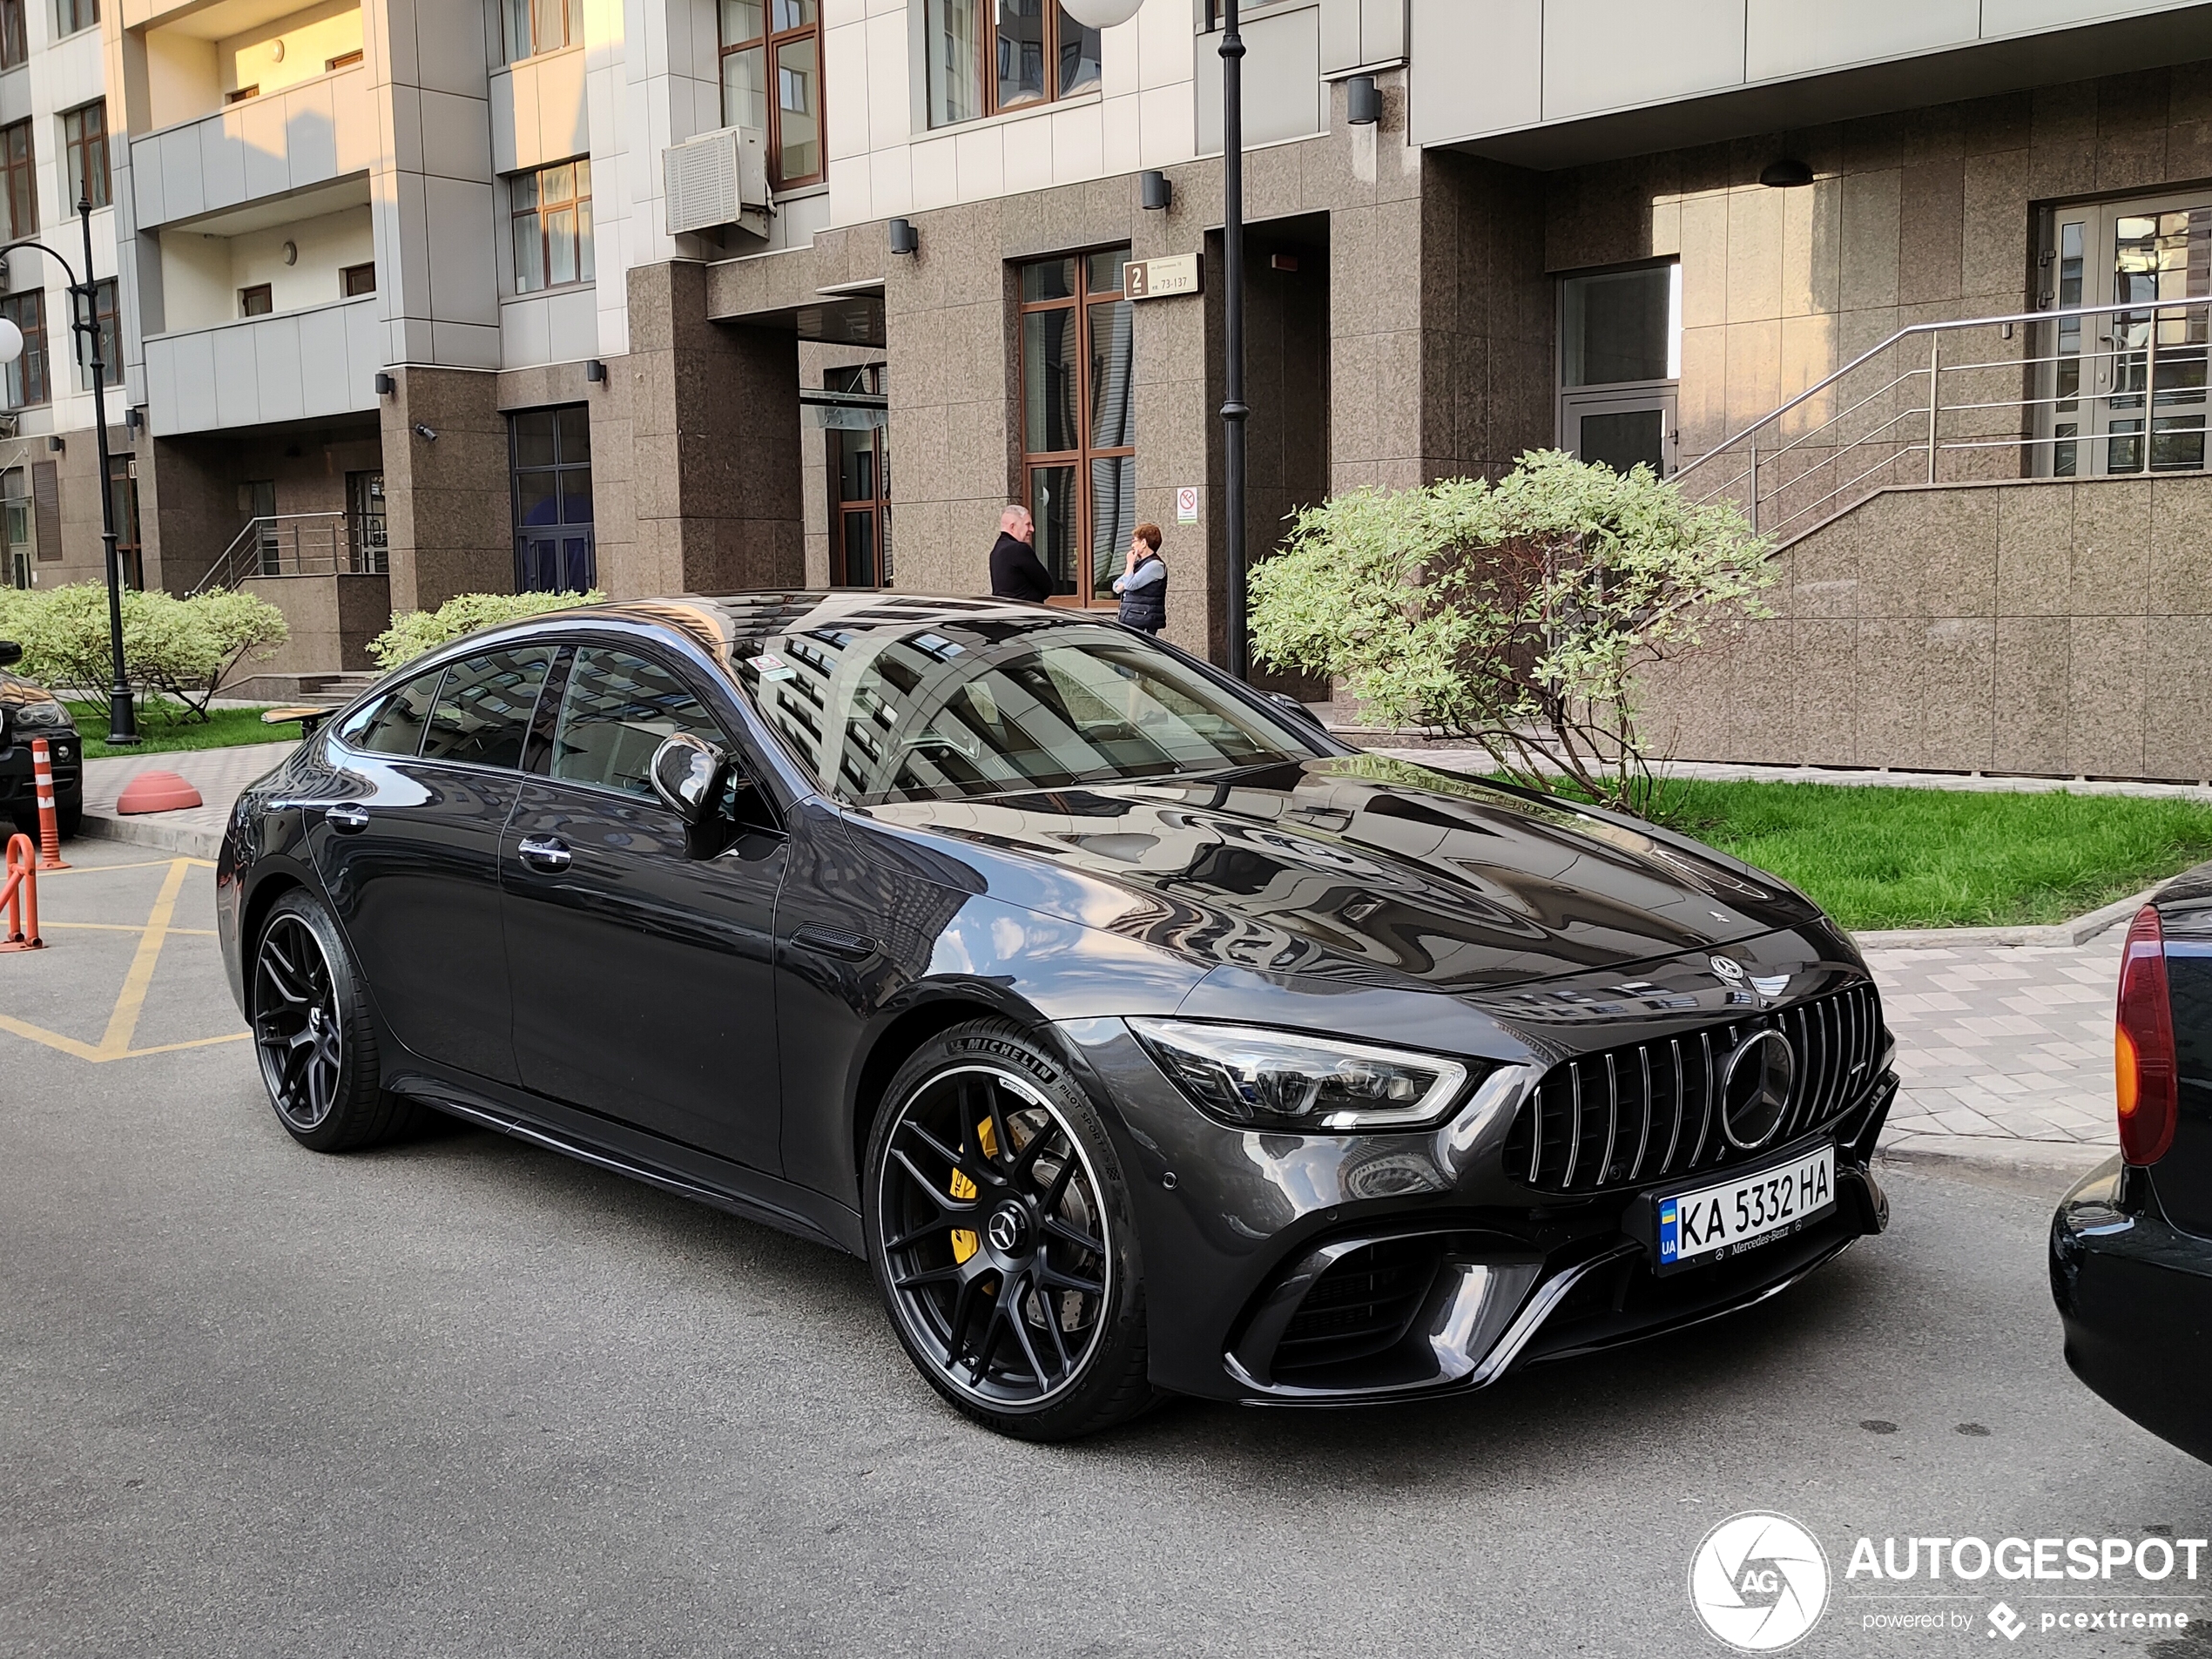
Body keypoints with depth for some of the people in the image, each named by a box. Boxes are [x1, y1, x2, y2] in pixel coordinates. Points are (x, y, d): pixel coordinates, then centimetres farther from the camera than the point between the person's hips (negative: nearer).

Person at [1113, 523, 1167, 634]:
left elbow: (1130, 584, -17)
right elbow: (1116, 587, 18)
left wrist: (1130, 563, -3)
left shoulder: (1155, 565, -10)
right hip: (1129, 619, 9)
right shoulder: (1138, 563, 19)